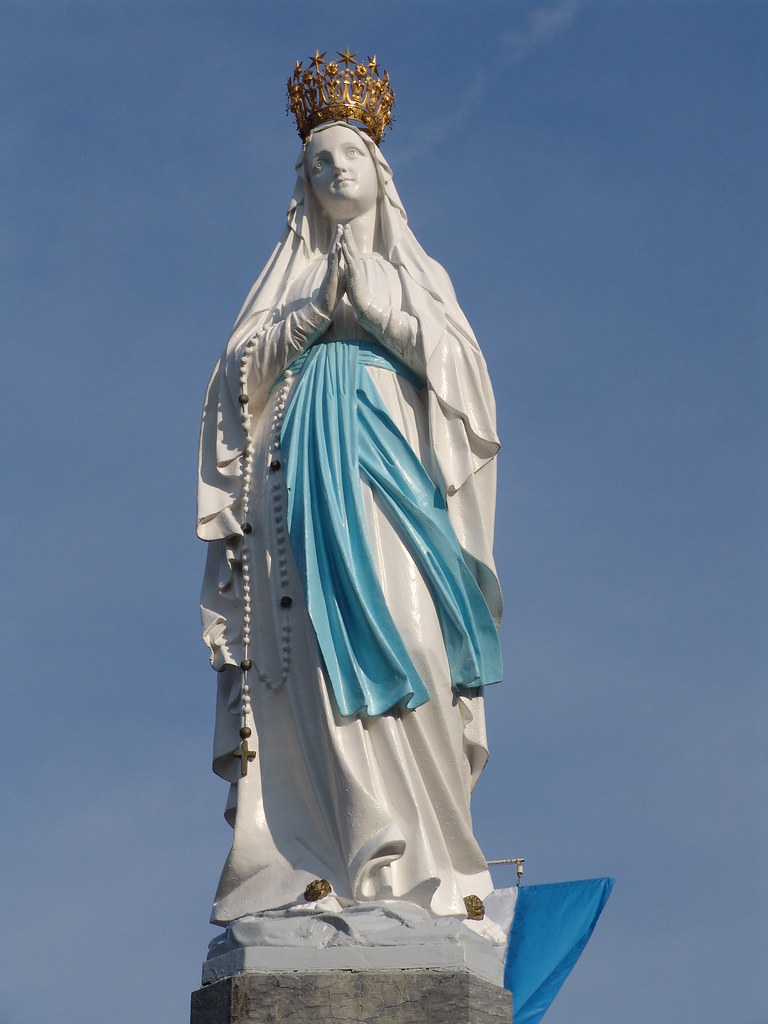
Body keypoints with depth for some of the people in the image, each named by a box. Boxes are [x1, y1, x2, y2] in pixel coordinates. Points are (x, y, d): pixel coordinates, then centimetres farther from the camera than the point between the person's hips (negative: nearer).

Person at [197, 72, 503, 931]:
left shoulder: (417, 272, 22)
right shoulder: (288, 274, 22)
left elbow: (458, 364, 7)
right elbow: (242, 370, 10)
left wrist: (375, 303, -2)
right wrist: (316, 312, -3)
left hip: (392, 467, 0)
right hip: (306, 474, 0)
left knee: (407, 640, -17)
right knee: (323, 650, -15)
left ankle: (426, 847, -20)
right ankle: (331, 855, -20)